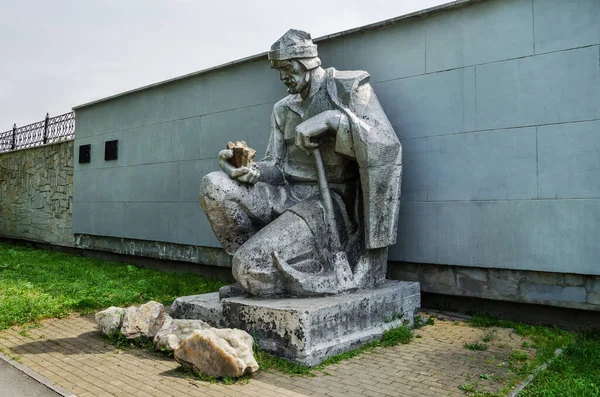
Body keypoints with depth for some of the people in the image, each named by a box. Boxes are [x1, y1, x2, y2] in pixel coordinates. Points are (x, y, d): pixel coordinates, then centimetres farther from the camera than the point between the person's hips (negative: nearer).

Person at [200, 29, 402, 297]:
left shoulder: (349, 87, -2)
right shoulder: (283, 109, 16)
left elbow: (387, 145, -16)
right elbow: (277, 168, 11)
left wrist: (331, 119, -27)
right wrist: (252, 171, -13)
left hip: (328, 201, -7)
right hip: (288, 195, 7)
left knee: (252, 266, -26)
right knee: (214, 186, -16)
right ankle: (259, 259, -2)